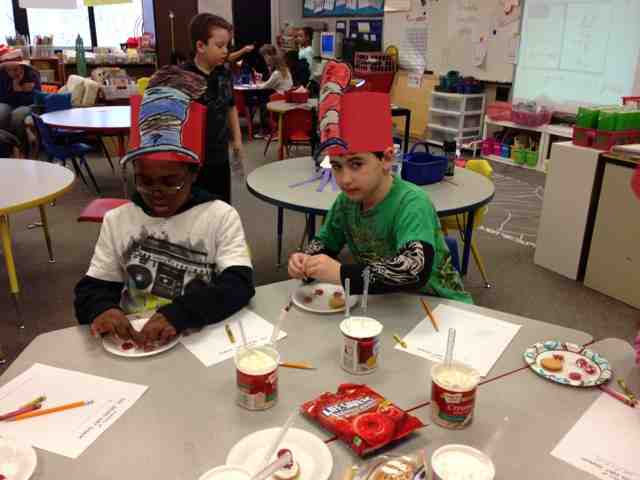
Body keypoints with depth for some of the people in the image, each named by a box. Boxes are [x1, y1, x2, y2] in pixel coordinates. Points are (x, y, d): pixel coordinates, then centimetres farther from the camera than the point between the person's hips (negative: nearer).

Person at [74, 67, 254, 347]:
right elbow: (92, 287, 6)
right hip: (131, 340, 2)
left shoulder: (220, 216, -4)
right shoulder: (117, 220, 6)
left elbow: (239, 285, -12)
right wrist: (101, 308, -17)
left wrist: (180, 314, -27)